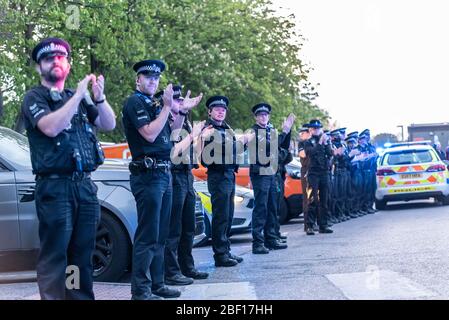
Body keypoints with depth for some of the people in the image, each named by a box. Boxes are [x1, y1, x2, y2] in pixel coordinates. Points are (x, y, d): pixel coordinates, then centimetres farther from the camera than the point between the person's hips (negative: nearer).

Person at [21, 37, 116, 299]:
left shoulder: (78, 98, 18)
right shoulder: (35, 97, 2)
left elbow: (109, 124, 11)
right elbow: (51, 127, -17)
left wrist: (100, 98, -6)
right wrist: (79, 95, -16)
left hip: (85, 184, 5)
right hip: (55, 186, -5)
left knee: (83, 255, 7)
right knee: (54, 255, -7)